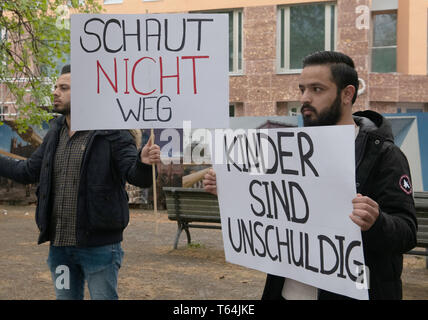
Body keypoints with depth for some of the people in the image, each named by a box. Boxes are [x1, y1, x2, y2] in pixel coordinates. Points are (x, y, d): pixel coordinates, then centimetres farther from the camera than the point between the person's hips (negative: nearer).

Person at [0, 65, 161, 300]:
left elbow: (137, 177, -17)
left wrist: (144, 163, -39)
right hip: (59, 244, 7)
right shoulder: (55, 133, 11)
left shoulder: (111, 133, -10)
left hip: (99, 245, -6)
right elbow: (29, 171, 18)